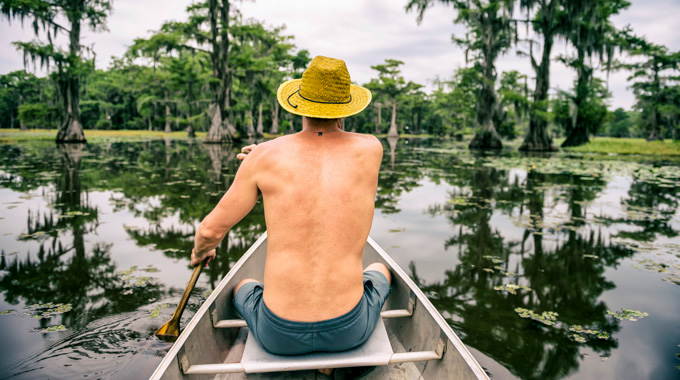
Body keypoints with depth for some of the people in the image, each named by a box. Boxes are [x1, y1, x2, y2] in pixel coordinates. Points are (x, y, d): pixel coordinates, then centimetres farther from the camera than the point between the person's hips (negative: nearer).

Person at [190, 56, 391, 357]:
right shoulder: (371, 149, -5)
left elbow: (212, 230, 3)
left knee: (242, 288, 37)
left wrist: (200, 251, 27)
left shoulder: (264, 156, -7)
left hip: (278, 333, 1)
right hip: (349, 330, 0)